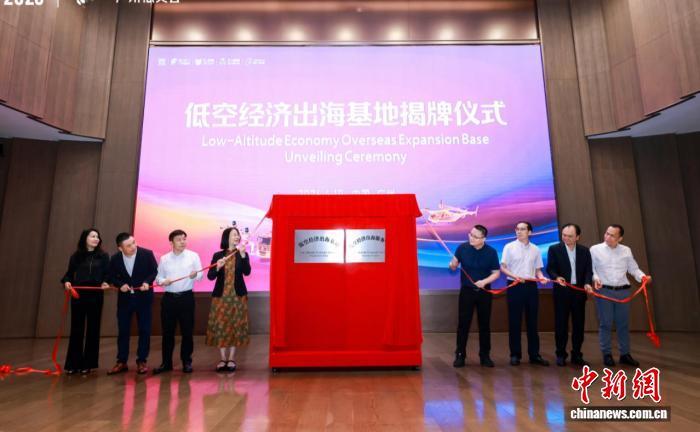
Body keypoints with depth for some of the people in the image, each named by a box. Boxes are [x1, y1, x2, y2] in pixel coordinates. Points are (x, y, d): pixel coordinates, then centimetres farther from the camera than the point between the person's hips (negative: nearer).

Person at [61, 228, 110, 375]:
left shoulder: (103, 256, 4)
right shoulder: (76, 256, 5)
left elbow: (107, 274, 3)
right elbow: (69, 273, 7)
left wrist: (105, 283, -16)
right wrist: (67, 282, -13)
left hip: (96, 296, 0)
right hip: (78, 295, 0)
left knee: (93, 329, 5)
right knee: (76, 329, 3)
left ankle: (88, 364, 15)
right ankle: (73, 364, 14)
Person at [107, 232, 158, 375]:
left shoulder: (147, 254, -14)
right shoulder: (115, 258, -7)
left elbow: (155, 271, -4)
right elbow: (112, 276, 5)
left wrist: (147, 282, -22)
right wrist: (120, 284, -15)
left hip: (143, 297, -2)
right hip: (124, 298, 2)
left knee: (144, 330, 3)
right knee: (123, 331, 8)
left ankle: (141, 361, 15)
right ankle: (121, 362, 20)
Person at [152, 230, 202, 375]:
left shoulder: (193, 256, 1)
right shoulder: (164, 258, 7)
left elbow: (200, 276, -3)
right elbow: (158, 277, 7)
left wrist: (195, 275, -25)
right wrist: (163, 281, -14)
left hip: (186, 297, -2)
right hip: (169, 298, 2)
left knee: (187, 331, 3)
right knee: (167, 331, 7)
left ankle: (187, 361, 16)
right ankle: (166, 362, 19)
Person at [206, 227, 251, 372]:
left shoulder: (242, 255, 1)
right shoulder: (218, 255, 2)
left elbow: (247, 272, -14)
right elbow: (210, 276, -2)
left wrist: (243, 255, -25)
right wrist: (218, 267, -21)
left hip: (238, 296, 0)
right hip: (221, 296, 0)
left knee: (235, 326, 3)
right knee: (220, 326, 2)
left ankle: (231, 359, 15)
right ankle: (223, 359, 15)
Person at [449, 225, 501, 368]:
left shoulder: (491, 252, -6)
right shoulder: (462, 248, -7)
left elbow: (496, 273, -1)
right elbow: (454, 266, 1)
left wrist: (485, 281, -18)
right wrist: (452, 265, -23)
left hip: (484, 292, 1)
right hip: (466, 291, 0)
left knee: (484, 324, 8)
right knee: (463, 323, 0)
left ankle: (485, 355, 21)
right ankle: (460, 355, 11)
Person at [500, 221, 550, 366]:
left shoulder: (535, 249, 9)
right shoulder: (509, 247, 0)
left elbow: (537, 269, 12)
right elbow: (503, 267, -3)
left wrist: (541, 277, -9)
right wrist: (515, 276, -19)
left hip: (531, 286, 3)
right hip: (515, 286, -3)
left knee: (532, 321, 8)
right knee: (514, 321, 2)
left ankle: (534, 354, 18)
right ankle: (515, 354, 10)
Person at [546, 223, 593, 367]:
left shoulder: (584, 250, 7)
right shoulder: (554, 249, -2)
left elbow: (588, 270, 2)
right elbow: (550, 268, -7)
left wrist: (587, 283, -17)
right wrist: (557, 277, -27)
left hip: (579, 291, 3)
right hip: (562, 292, -3)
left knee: (579, 324, 8)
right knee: (561, 324, 3)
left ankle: (576, 355, 21)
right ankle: (561, 355, 14)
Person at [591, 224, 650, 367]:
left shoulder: (626, 251, 7)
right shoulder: (595, 249, -1)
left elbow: (633, 269, 8)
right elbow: (590, 268, 0)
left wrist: (643, 276, -10)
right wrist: (595, 278, -18)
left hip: (623, 291, 3)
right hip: (603, 291, -3)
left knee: (623, 323, 10)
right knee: (605, 324, 2)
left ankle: (625, 354, 21)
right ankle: (607, 354, 12)